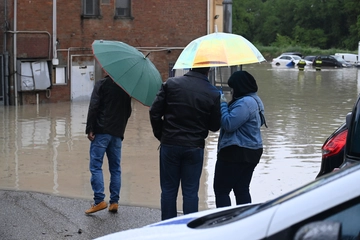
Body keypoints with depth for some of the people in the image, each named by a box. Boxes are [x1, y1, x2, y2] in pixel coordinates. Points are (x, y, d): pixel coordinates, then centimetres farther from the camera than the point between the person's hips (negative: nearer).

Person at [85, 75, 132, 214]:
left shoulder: (101, 84, -4)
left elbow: (93, 107, -12)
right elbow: (128, 111, 18)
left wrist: (90, 129, -10)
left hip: (101, 131, -5)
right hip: (117, 133, 5)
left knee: (96, 166, -4)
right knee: (115, 168, 9)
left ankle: (99, 200, -12)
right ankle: (114, 202, 8)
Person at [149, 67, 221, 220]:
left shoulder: (170, 84, -5)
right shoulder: (213, 93, -6)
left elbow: (154, 112, -3)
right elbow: (215, 126, 0)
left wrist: (160, 134, 9)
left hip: (169, 144, 0)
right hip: (195, 147, 0)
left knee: (168, 189, 10)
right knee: (190, 191, 7)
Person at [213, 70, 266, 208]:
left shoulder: (244, 103, -19)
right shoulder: (254, 100, 15)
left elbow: (228, 124, -22)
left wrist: (223, 104, -10)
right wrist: (225, 105, 8)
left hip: (236, 153, -10)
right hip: (251, 152, 11)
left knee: (221, 190, -4)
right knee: (242, 190, 13)